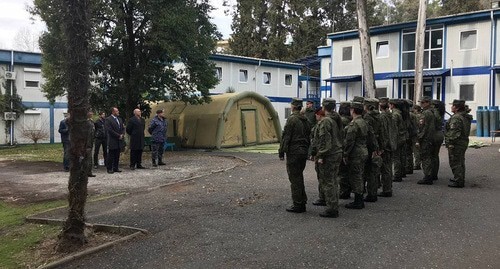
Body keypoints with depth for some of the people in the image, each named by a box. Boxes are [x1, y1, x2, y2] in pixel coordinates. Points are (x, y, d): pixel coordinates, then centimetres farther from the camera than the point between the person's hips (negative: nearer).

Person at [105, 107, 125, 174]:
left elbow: (123, 128, 17)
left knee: (117, 155, 10)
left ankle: (115, 168, 17)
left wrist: (122, 134, -3)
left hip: (119, 141, 7)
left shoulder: (120, 119, 16)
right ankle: (109, 169, 5)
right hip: (112, 141, -7)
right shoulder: (108, 119, -8)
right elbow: (110, 130, -15)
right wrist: (118, 136, -14)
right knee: (111, 155, -1)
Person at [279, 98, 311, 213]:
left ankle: (297, 205, 2)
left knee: (294, 178, -2)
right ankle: (302, 202, 22)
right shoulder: (305, 120, 11)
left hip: (293, 152, -8)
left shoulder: (292, 119, -14)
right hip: (303, 152, 8)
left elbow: (286, 137, -15)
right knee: (299, 177, 17)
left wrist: (281, 152, -10)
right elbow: (308, 136, 16)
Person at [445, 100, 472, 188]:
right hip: (464, 142, 10)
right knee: (460, 162, 18)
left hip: (456, 143, -10)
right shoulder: (465, 117, 14)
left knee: (455, 162, -5)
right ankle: (460, 179, 28)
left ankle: (458, 181, -2)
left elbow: (454, 132, -23)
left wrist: (451, 143, -21)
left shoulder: (456, 118, -18)